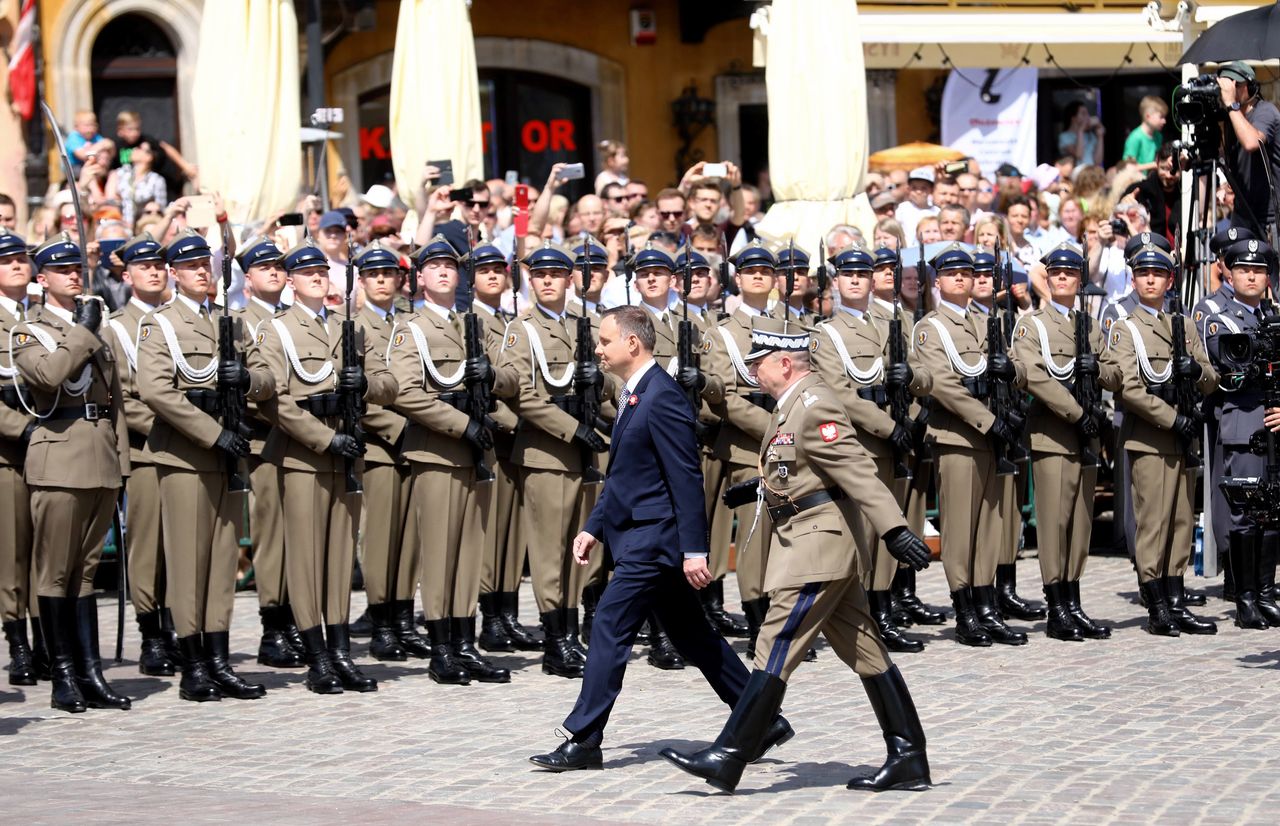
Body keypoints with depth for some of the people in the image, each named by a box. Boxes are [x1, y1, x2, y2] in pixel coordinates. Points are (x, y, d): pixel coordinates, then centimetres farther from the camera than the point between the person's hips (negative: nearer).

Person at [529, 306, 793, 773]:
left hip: (653, 540, -10)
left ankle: (583, 742, -3)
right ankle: (764, 721, 19)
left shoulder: (662, 397, -17)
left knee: (610, 628, -8)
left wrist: (694, 550, -22)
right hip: (637, 535, 10)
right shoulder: (633, 396, 14)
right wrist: (593, 527, 18)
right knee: (691, 636, 13)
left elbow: (687, 479, -19)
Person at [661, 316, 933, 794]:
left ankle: (728, 759, -6)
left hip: (816, 548, -11)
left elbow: (857, 472, -23)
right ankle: (908, 760, 12)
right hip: (832, 554, 11)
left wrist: (894, 531, -28)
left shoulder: (814, 405, -16)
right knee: (866, 655, 10)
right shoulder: (795, 405, 15)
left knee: (775, 652, -8)